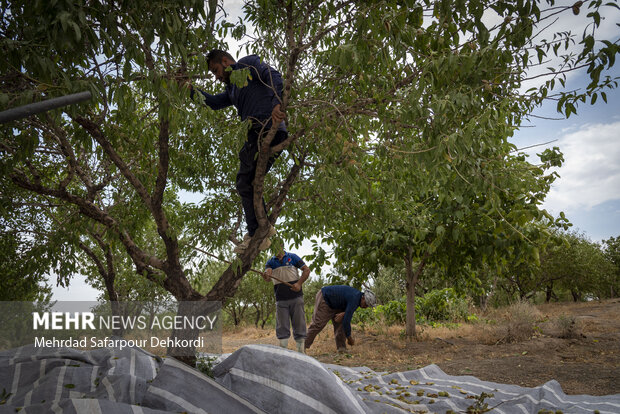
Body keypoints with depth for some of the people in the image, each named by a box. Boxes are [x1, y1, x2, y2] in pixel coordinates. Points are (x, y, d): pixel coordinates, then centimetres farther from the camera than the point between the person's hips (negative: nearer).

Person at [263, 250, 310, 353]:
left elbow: (306, 270, 3)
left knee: (299, 324, 1)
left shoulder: (292, 257, 4)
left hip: (296, 297, -2)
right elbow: (268, 278, -9)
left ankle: (301, 352, 8)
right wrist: (266, 276, -34)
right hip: (280, 299, 2)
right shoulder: (270, 262, 9)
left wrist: (299, 283, -11)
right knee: (282, 327, 3)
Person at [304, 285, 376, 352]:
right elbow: (346, 321, -31)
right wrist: (349, 338, -19)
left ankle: (341, 348, 2)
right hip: (324, 299, -9)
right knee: (318, 324, -11)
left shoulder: (358, 295, -4)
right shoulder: (354, 300, -32)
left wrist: (343, 314, -15)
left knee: (340, 323, 0)